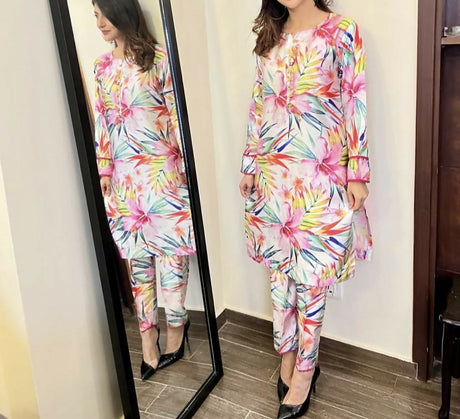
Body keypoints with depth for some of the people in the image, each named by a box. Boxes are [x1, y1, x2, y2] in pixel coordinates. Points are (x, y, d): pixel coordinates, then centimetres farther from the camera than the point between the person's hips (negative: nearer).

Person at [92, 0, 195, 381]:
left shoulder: (157, 58, -4)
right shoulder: (102, 66, 12)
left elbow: (177, 113, -5)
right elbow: (102, 121, 13)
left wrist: (185, 162, -8)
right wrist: (104, 169, 11)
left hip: (160, 168, -5)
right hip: (124, 174, 5)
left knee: (169, 246, 1)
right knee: (137, 254, 7)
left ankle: (176, 321, 23)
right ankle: (149, 340, 17)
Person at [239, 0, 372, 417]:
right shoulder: (270, 37, 11)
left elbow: (355, 104, -5)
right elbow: (259, 106, 13)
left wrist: (358, 173, -8)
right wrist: (250, 165, 11)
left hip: (321, 177, -4)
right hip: (275, 175, 5)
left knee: (310, 274, 2)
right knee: (281, 269, 11)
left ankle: (303, 368, 19)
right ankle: (289, 357, 29)